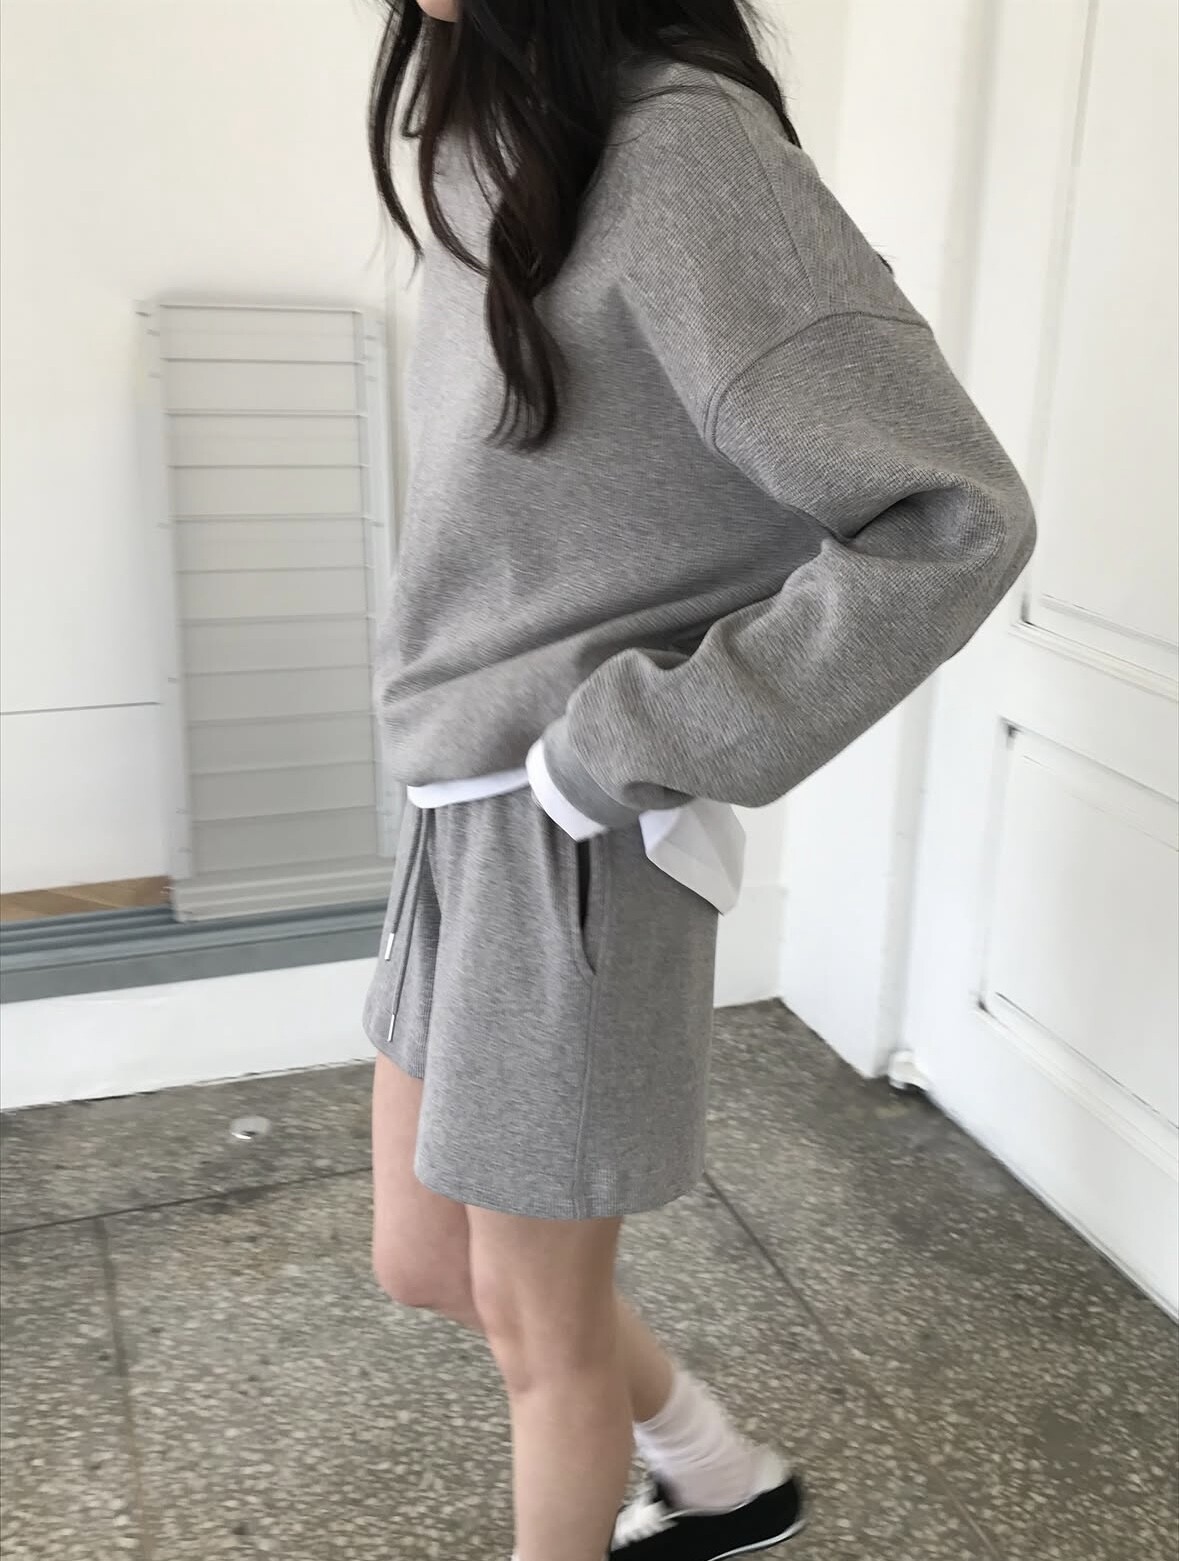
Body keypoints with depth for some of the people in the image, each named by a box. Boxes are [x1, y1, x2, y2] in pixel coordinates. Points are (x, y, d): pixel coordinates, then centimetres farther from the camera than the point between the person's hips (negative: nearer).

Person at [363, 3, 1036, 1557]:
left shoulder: (682, 147, -17)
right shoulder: (499, 141, 8)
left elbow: (952, 520, -23)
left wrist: (630, 749, -20)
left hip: (575, 852, -8)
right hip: (462, 822, 9)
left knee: (539, 1318, 12)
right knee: (422, 1262, 21)